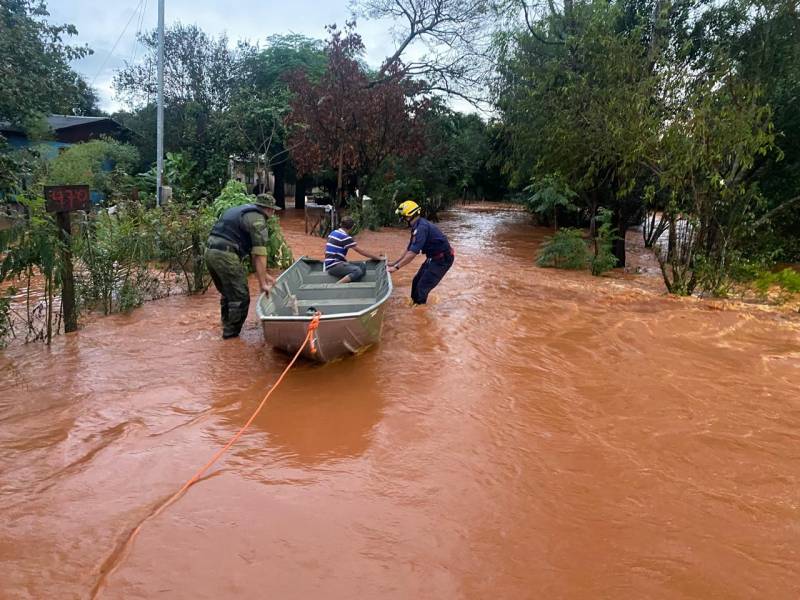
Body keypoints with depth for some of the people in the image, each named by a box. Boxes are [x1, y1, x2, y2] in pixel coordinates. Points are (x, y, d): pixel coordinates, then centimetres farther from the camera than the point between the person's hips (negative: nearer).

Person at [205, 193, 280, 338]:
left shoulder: (241, 211, 24)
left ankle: (227, 327, 34)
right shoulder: (257, 220, -5)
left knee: (227, 294, 24)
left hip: (210, 251, 10)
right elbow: (259, 254, -11)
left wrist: (264, 274, 22)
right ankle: (231, 332, 10)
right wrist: (262, 283, -9)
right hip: (225, 255, -10)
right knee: (240, 297, 1)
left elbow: (253, 250, 24)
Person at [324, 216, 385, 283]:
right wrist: (379, 258, -3)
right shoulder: (345, 237, -13)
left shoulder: (333, 233, 13)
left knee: (362, 266, 1)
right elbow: (361, 251, -11)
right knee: (358, 271, -30)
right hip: (334, 266, -9)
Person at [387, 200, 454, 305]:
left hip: (443, 259, -10)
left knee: (422, 287, -8)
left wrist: (396, 267, -25)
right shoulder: (417, 227, 7)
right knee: (416, 281, 14)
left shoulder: (421, 227, -25)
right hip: (434, 257, 10)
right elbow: (409, 249, 16)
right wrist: (395, 263, 15)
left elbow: (413, 253, -30)